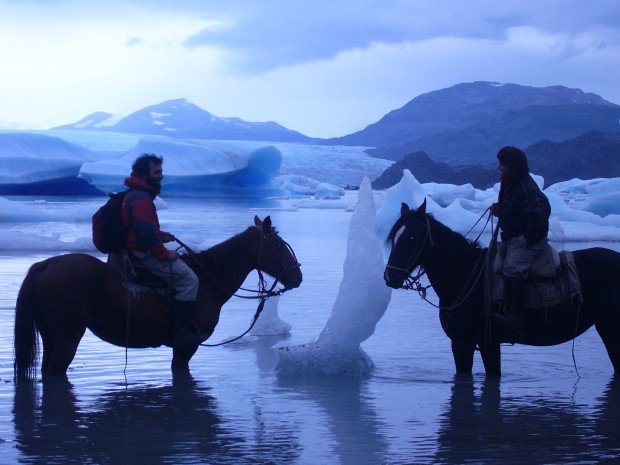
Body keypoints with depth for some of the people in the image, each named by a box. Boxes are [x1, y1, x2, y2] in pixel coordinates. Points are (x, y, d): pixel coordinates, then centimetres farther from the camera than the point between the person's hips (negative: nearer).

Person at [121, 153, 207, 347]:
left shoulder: (139, 194, 16)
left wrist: (160, 235, 13)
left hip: (135, 249, 11)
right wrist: (164, 253, -17)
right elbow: (146, 232, -27)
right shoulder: (141, 198, -19)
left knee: (184, 263, 25)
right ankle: (181, 331, -21)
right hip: (143, 254, -11)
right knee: (188, 279, -17)